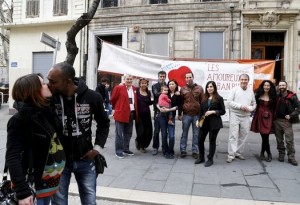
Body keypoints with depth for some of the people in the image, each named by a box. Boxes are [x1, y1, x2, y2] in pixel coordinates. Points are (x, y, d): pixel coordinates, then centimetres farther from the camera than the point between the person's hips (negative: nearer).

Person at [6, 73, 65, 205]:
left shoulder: (48, 111, 2)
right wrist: (22, 192, -25)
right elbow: (12, 158, -21)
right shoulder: (20, 120, -18)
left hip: (51, 179, 7)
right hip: (33, 183, -7)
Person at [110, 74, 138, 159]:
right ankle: (118, 151, 8)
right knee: (119, 133, 0)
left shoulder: (134, 89, 10)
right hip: (121, 113, -6)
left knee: (128, 133, 14)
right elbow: (113, 99, -1)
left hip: (131, 113, 6)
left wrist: (135, 112, 14)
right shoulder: (118, 88, -8)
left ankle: (126, 149, 26)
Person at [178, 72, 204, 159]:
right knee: (184, 133, 8)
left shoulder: (199, 88, 1)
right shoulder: (183, 89, 3)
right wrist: (180, 114, 4)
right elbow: (180, 102, 6)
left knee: (196, 134, 8)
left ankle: (195, 151, 18)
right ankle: (183, 150, 17)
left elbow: (202, 102, 2)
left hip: (197, 115, 0)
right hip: (186, 115, 0)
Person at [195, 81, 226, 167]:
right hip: (204, 122, 4)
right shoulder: (204, 98, 8)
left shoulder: (219, 98, -3)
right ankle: (201, 157, 24)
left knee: (212, 141, 4)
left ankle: (210, 159, 18)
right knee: (200, 140, 6)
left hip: (214, 123, -4)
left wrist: (213, 112, -16)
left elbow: (223, 111, -3)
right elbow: (201, 110, 11)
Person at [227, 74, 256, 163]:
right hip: (235, 115, -4)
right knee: (233, 135, -5)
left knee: (243, 136, 9)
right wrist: (240, 106, -16)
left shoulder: (251, 91, 11)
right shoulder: (235, 89, 0)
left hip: (246, 116, 4)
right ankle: (231, 155, -1)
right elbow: (229, 101, -7)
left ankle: (238, 152, 22)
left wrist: (249, 108, -9)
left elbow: (254, 104, 13)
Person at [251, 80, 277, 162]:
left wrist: (272, 117, 2)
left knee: (265, 136, -6)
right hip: (259, 117, 0)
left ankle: (262, 153, 11)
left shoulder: (272, 97, 5)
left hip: (268, 118, 0)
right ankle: (269, 154, 17)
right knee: (264, 136, 1)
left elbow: (274, 108, 8)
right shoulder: (258, 95, 4)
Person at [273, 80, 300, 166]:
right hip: (277, 120, 3)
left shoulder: (292, 96, -3)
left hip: (286, 121, -3)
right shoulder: (276, 96, 6)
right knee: (279, 139, 10)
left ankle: (291, 157, 3)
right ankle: (281, 154, 22)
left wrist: (291, 115, -13)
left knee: (289, 140, -4)